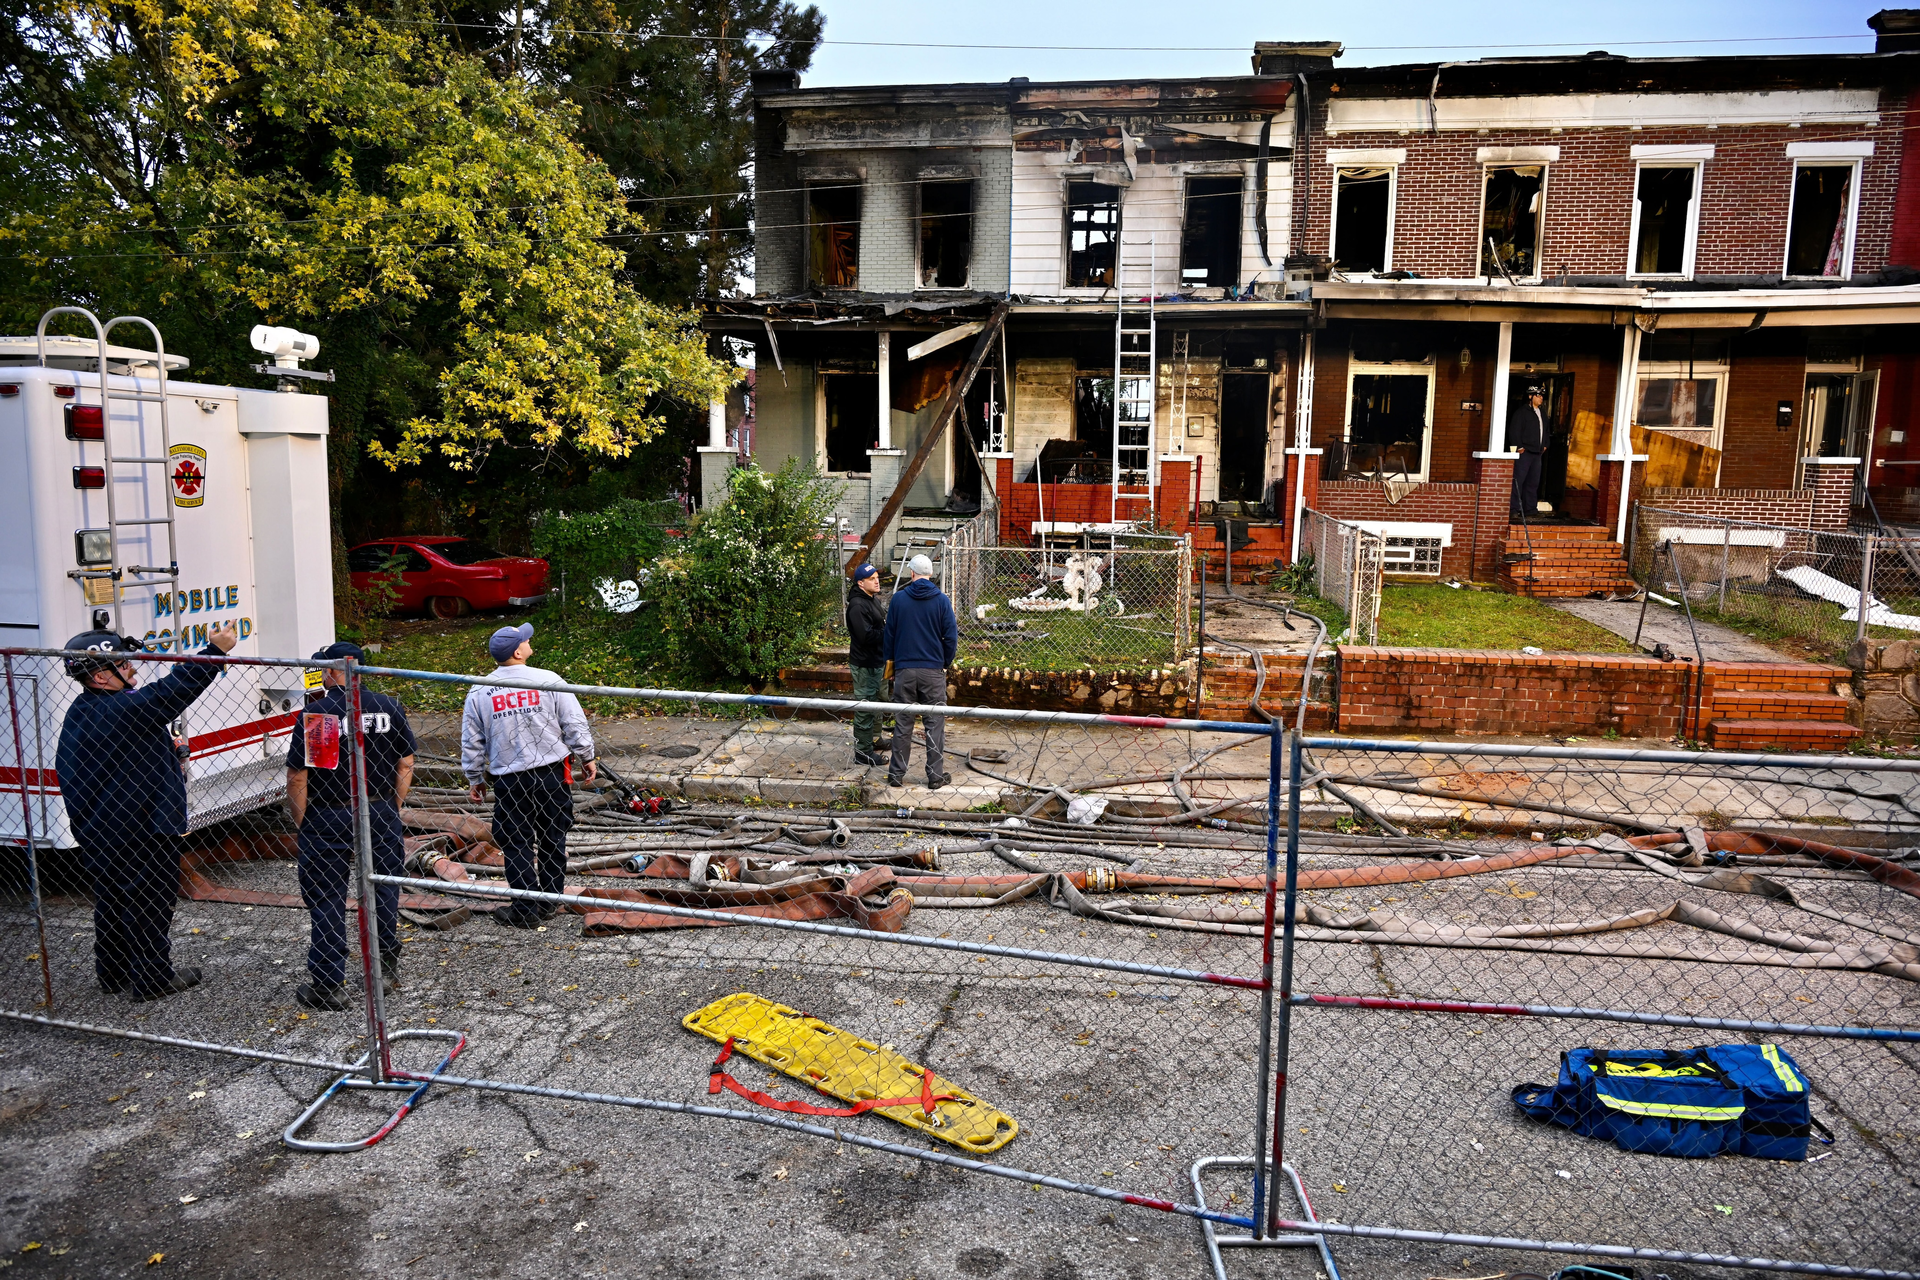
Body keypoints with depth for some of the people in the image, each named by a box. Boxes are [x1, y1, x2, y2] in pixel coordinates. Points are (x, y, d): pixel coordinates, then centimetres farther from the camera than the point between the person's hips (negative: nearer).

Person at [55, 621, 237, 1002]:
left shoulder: (80, 714, 10)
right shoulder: (120, 710, -23)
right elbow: (170, 691, -28)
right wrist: (215, 652, -26)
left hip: (98, 832, 10)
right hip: (140, 829, -10)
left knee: (112, 901, 20)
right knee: (148, 904, 2)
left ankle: (113, 973, 32)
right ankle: (153, 978, 11)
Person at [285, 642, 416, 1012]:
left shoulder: (314, 714, -13)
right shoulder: (388, 707, -1)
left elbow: (297, 777, -13)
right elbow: (406, 764, 5)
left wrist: (299, 821, 0)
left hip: (328, 819, -4)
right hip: (380, 813, 4)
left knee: (326, 900, 6)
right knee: (383, 890, 16)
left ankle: (328, 985, 11)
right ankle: (387, 969, 27)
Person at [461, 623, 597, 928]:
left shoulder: (479, 692, -3)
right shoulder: (548, 680, -8)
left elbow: (472, 742, 4)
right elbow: (574, 724, -4)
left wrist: (475, 779, 17)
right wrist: (588, 757, 10)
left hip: (509, 780, 0)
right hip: (551, 773, 0)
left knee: (517, 845, 8)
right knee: (552, 839, 14)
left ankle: (524, 911, 11)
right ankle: (550, 902, 23)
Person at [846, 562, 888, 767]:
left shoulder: (874, 600, 11)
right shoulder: (858, 606, -21)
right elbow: (866, 636, -28)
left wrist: (889, 629, 2)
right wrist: (889, 632, -19)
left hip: (878, 661, 10)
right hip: (865, 664, -10)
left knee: (879, 702, 23)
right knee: (865, 708, -4)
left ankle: (875, 739, 40)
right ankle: (862, 753, 4)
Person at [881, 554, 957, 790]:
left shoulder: (898, 599, -1)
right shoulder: (942, 600, -4)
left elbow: (889, 634, 5)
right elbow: (951, 637, -4)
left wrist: (889, 660, 19)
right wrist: (945, 663, 11)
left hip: (904, 670, 1)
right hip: (933, 671, -1)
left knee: (902, 724, 9)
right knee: (935, 724, 6)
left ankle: (897, 774, 14)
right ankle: (936, 775, 9)